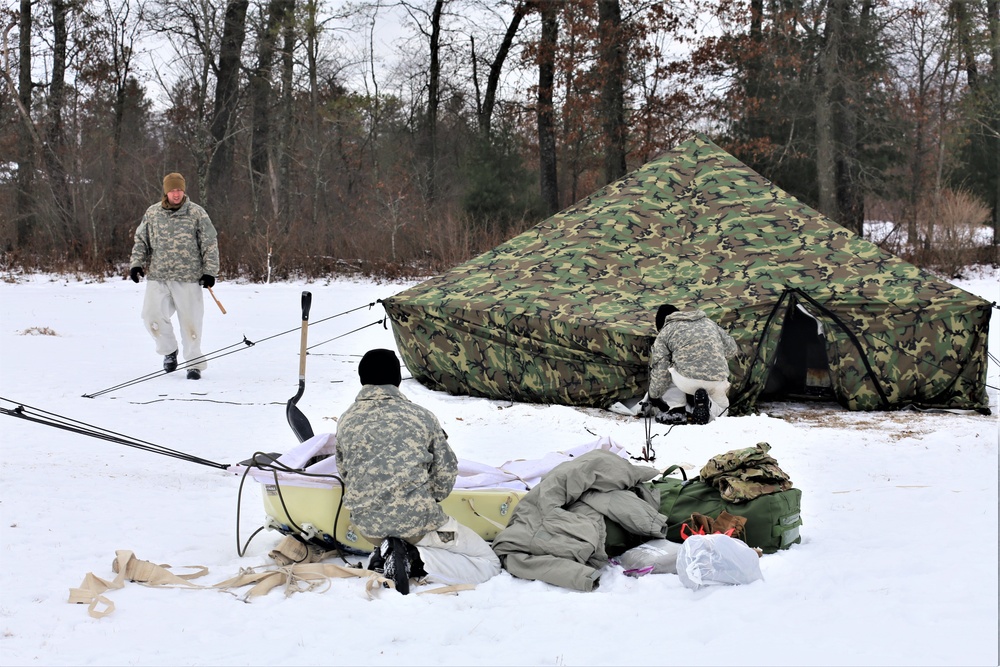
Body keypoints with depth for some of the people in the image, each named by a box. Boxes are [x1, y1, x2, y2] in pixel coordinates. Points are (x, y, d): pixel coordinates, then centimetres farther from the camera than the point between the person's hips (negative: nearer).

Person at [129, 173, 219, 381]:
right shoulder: (152, 213, 8)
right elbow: (141, 240, 17)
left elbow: (210, 244, 3)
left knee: (190, 320, -1)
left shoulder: (197, 213, 0)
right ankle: (169, 351, 17)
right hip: (158, 277, 2)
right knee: (152, 316, -8)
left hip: (188, 279, -2)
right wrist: (136, 263, 7)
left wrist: (210, 271, -2)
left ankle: (194, 362, 12)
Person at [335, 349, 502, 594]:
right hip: (416, 519, -4)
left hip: (368, 525, 5)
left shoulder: (346, 422, 4)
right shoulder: (421, 416, -3)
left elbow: (344, 473, 13)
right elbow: (446, 472, 0)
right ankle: (415, 560, -13)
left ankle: (384, 555, 3)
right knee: (488, 563, 7)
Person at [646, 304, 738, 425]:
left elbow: (660, 370, 5)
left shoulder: (664, 333, 10)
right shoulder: (709, 323, 23)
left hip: (686, 381, -3)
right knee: (721, 404, 34)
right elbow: (731, 349, 25)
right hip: (718, 381, 3)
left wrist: (654, 396, 14)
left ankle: (675, 410, 6)